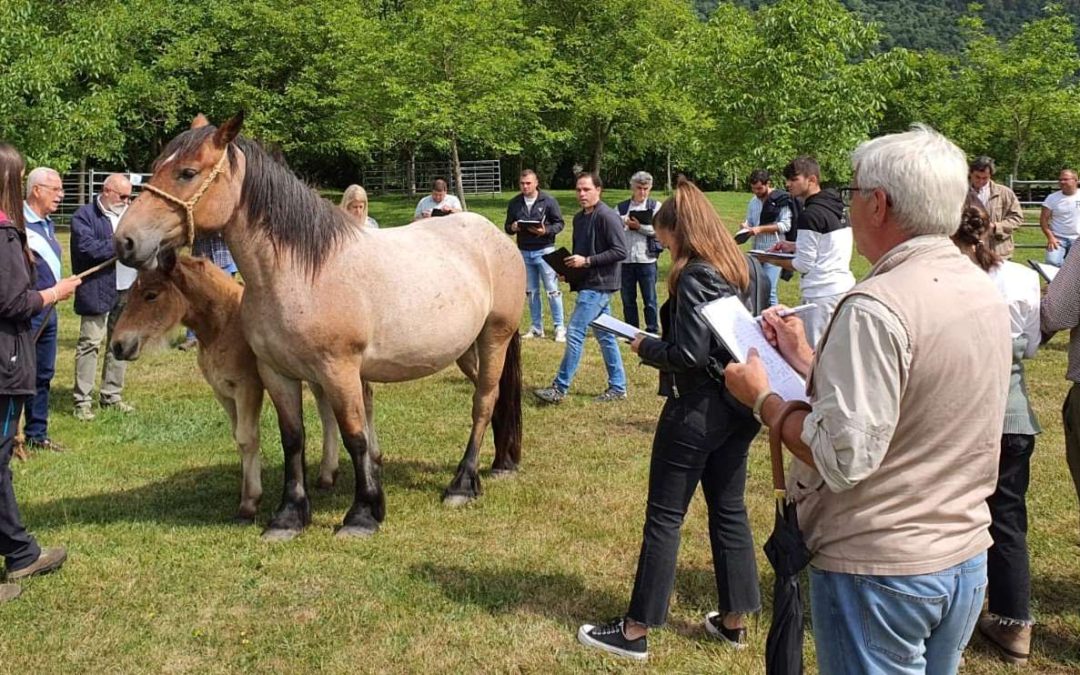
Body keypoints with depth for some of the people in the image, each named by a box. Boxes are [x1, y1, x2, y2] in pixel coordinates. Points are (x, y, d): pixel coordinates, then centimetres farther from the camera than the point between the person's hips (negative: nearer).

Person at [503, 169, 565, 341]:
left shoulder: (548, 201, -5)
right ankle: (536, 327, 20)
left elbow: (560, 223, -2)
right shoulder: (514, 203, 5)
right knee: (531, 291, 11)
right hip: (524, 252, 4)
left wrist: (546, 231, -20)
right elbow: (507, 226, 12)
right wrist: (512, 228, -11)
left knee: (552, 290, -3)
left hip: (544, 251, -4)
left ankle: (559, 327, 4)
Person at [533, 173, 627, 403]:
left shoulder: (607, 216, -14)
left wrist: (587, 261, -20)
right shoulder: (579, 218, 13)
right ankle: (618, 387, 20)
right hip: (587, 284, 9)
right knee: (605, 335, 12)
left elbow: (620, 252, -18)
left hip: (598, 285, -9)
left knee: (574, 334, -10)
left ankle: (559, 388, -4)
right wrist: (569, 268, 5)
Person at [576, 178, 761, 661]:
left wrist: (646, 347, -6)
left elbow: (689, 354, -23)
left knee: (664, 516, 1)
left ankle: (636, 631, 10)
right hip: (736, 408, 8)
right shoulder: (739, 270, 7)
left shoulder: (693, 277, -18)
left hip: (696, 411, -8)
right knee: (729, 509, 16)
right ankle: (734, 620, 26)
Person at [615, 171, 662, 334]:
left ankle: (652, 332, 12)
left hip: (646, 259, -2)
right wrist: (624, 221, -14)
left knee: (649, 300, 3)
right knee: (628, 299, 10)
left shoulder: (655, 206, 3)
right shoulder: (621, 207, 10)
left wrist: (639, 226, -15)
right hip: (625, 260, 3)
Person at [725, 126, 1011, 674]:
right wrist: (808, 360, 12)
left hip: (880, 569, -8)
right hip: (967, 555, 8)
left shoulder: (876, 307, -24)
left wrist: (762, 398, -12)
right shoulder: (984, 291, 3)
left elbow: (843, 456, -26)